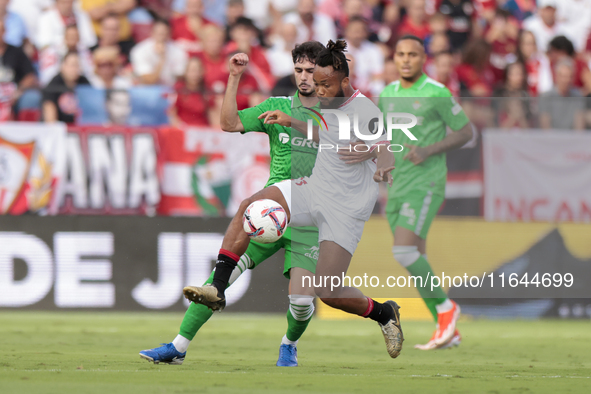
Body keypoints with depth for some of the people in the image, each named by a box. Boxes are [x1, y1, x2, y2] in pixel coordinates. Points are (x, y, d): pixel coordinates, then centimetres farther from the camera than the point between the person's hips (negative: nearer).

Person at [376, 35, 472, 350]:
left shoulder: (437, 93, -8)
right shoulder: (388, 94, 12)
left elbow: (466, 132, -3)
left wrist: (429, 150, -16)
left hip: (426, 185, -7)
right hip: (397, 188, 7)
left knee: (404, 251, -21)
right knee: (415, 260, 6)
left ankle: (445, 306, -2)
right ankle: (447, 330, 14)